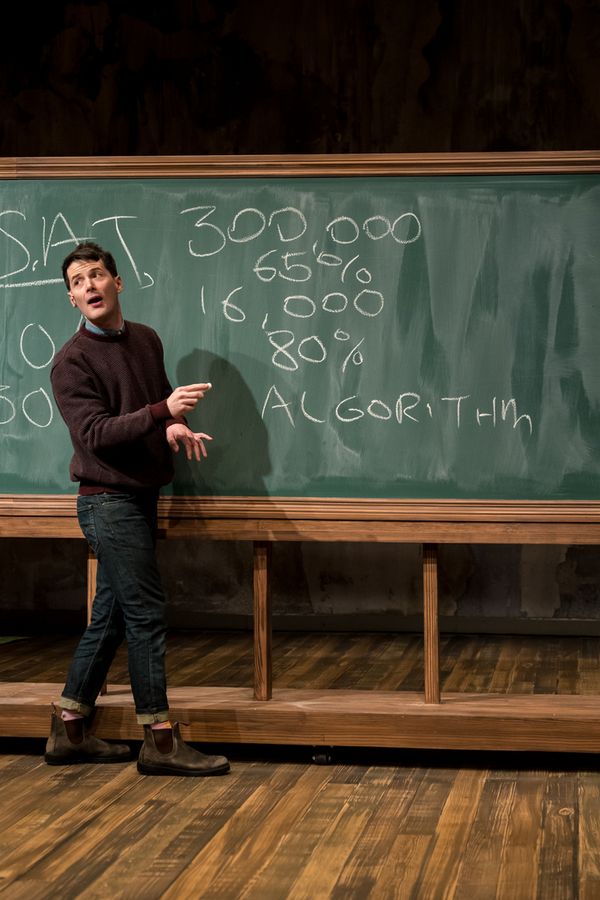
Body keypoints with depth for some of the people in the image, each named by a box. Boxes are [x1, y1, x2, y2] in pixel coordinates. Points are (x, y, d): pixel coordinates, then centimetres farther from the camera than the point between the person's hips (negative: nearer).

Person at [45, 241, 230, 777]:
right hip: (108, 501, -7)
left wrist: (176, 427, -2)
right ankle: (160, 741, 0)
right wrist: (163, 410, -30)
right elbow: (96, 434, -19)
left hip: (140, 498, 7)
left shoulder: (146, 341, 11)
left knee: (110, 616, 10)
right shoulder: (72, 362, -10)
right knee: (146, 614, -7)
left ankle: (70, 731, 19)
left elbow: (162, 403, 21)